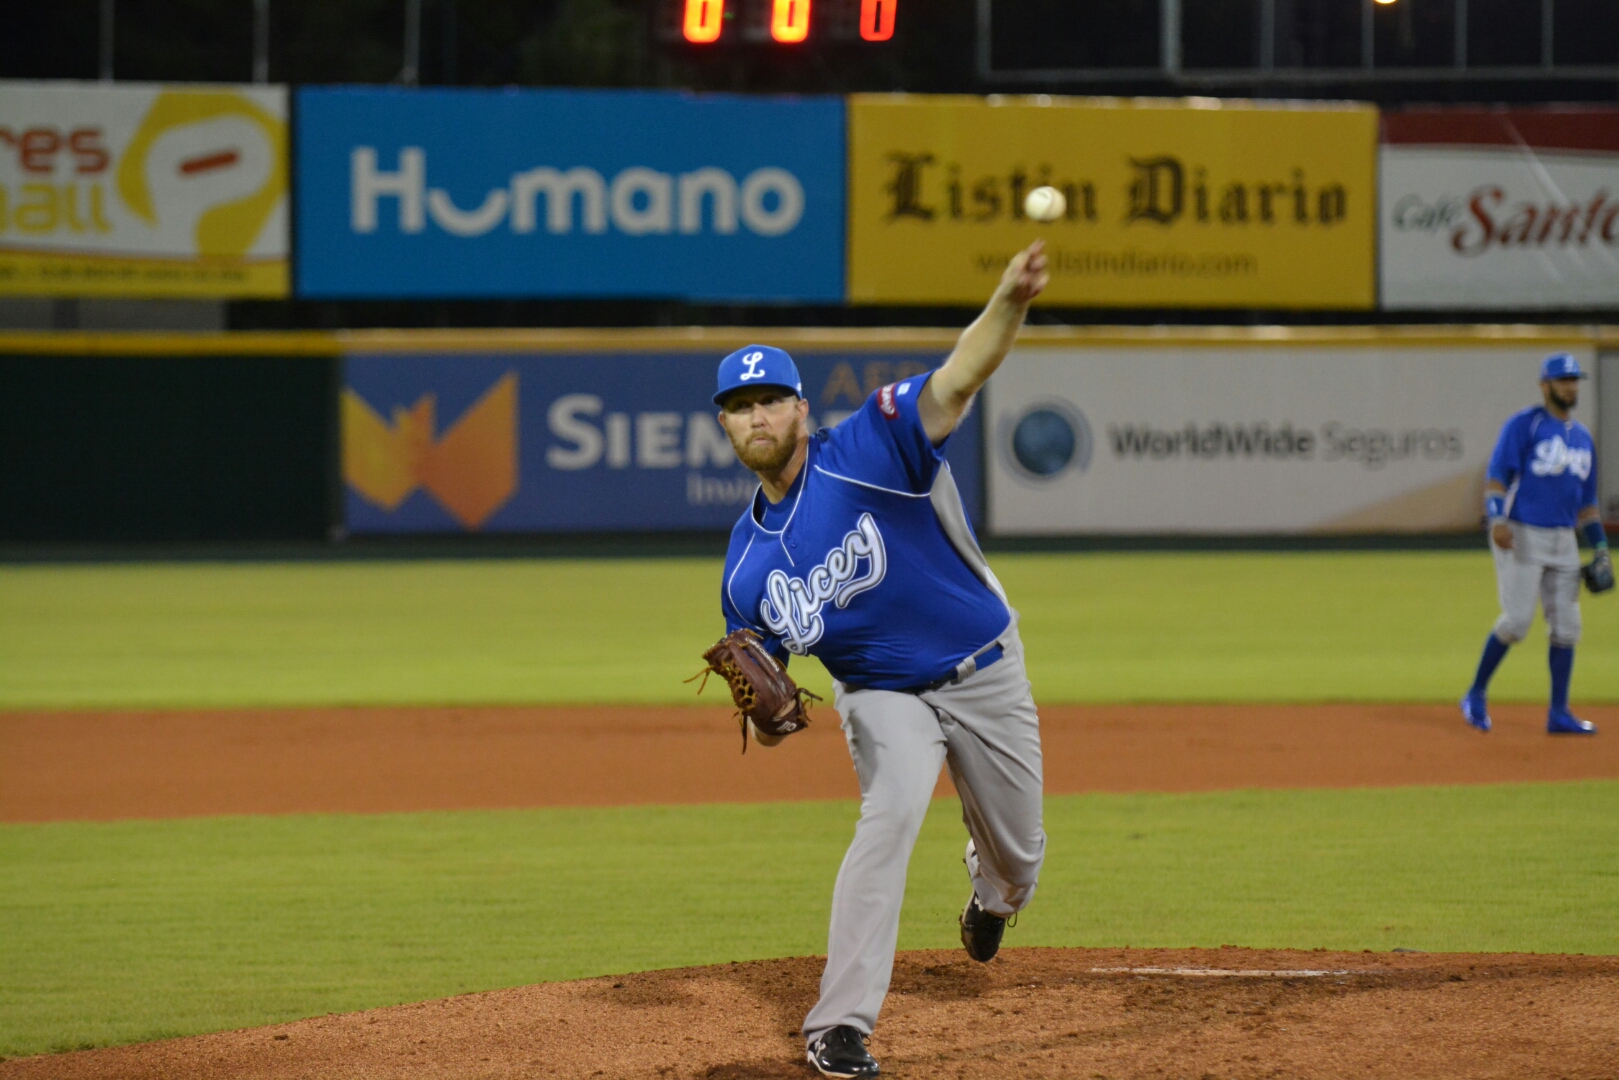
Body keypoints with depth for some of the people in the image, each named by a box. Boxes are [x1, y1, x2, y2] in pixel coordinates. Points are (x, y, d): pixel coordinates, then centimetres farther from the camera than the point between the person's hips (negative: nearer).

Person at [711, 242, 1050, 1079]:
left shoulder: (862, 456, -20)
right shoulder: (748, 563, -7)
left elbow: (957, 382, -34)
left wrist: (1009, 303, -53)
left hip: (985, 673, -1)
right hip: (882, 695, 1)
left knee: (1016, 856, 12)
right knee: (890, 814, -27)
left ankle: (991, 898, 54)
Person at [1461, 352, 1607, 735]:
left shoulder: (1582, 437, 17)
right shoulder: (1524, 425, -4)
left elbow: (1586, 499, 22)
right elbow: (1496, 475, -12)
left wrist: (1600, 546, 15)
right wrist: (1497, 519, -27)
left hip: (1563, 541, 7)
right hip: (1520, 535, -7)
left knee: (1566, 626, 2)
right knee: (1516, 621, -12)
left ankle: (1559, 713, 7)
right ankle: (1475, 696, 5)